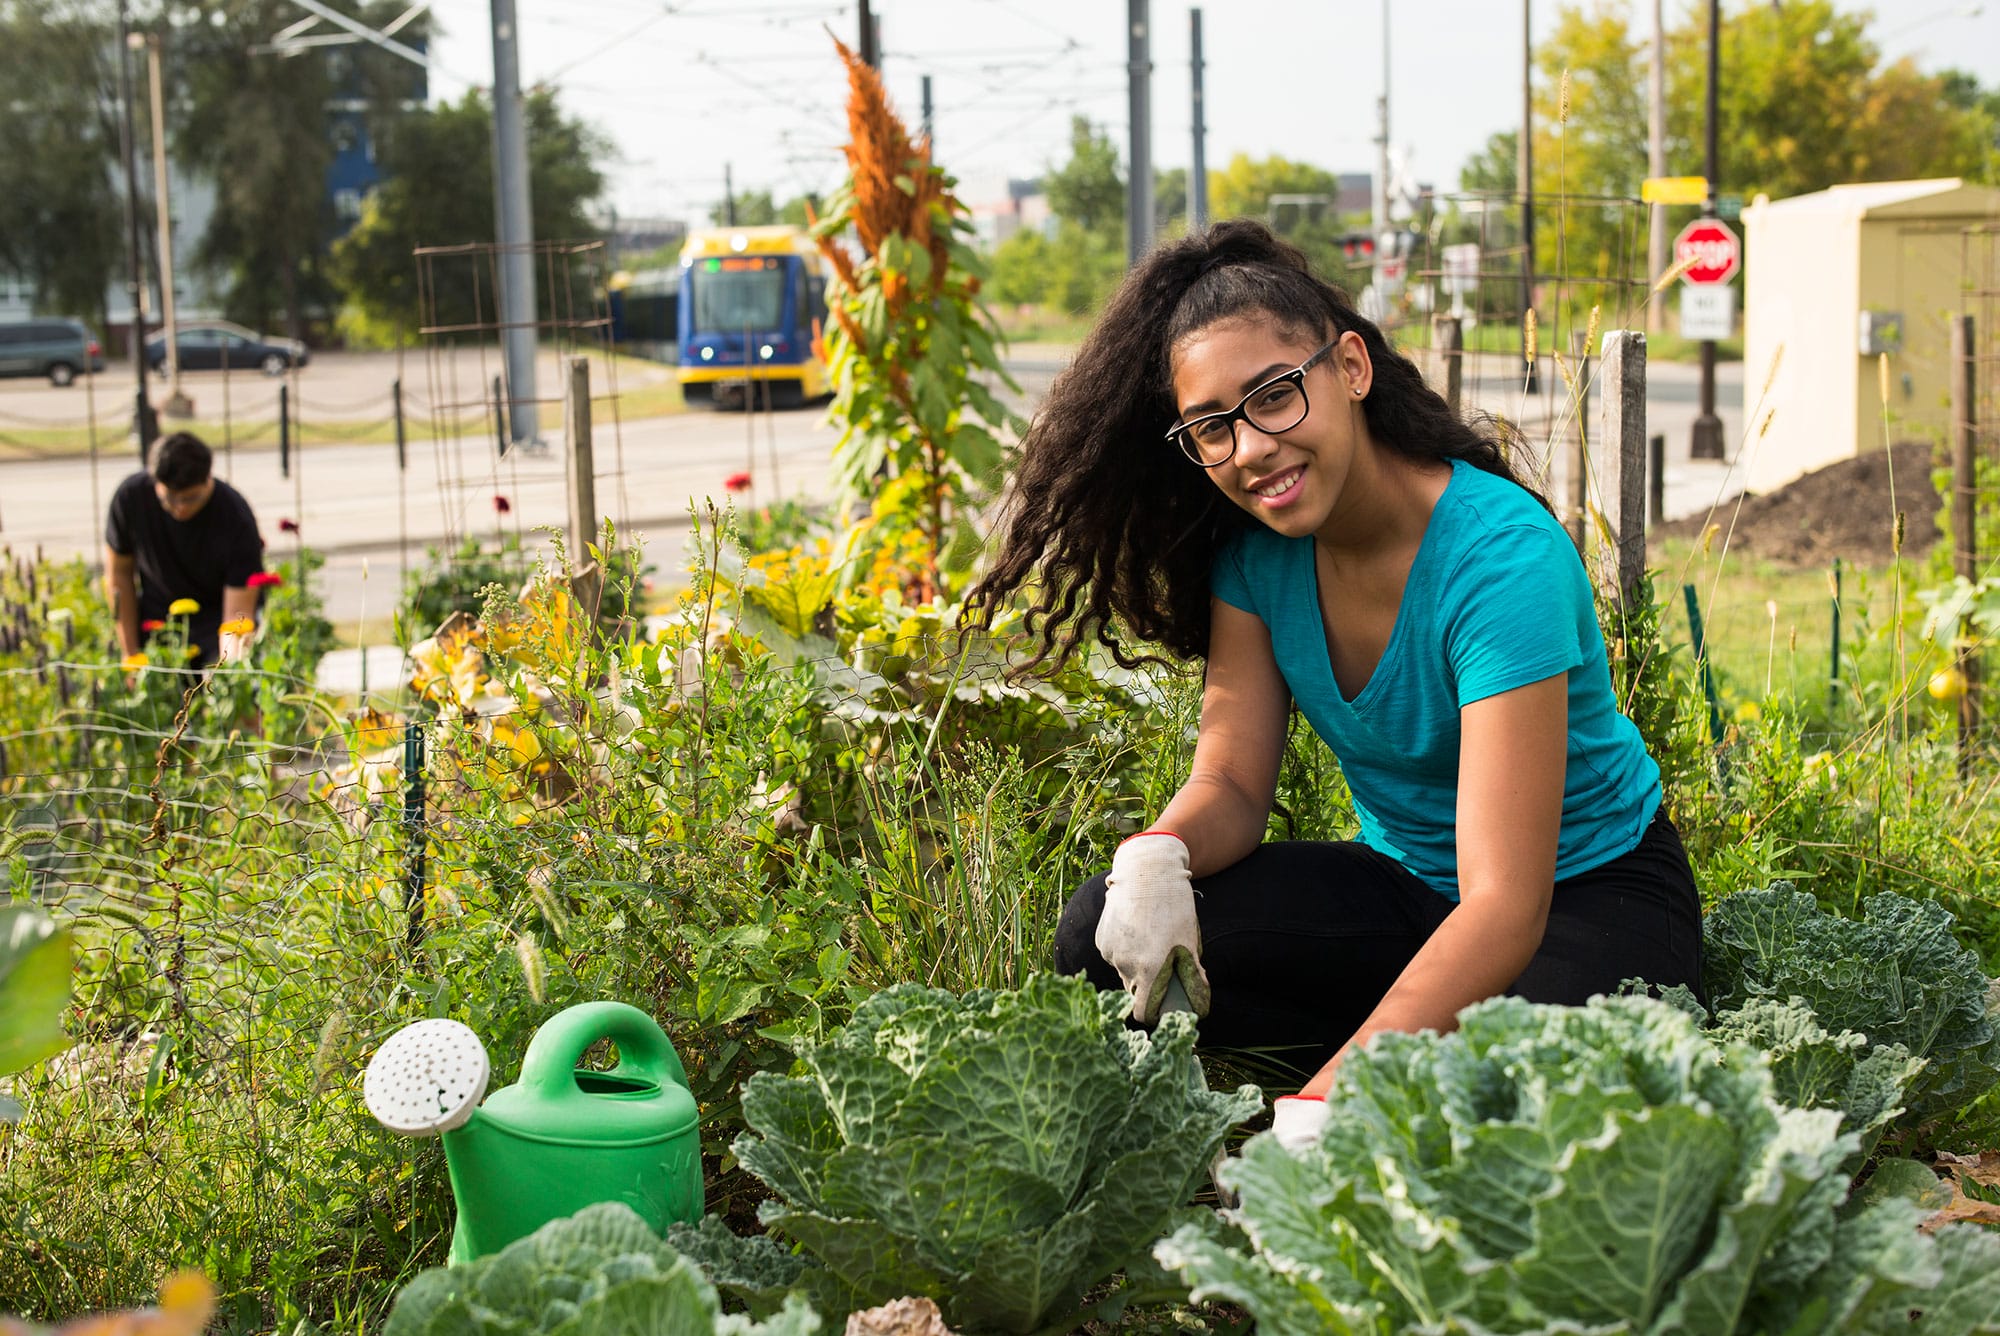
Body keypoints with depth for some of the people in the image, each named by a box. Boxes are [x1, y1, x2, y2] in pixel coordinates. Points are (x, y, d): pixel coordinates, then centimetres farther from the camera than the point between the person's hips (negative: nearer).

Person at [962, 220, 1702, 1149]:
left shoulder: (1501, 557, -29)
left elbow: (1505, 907, -35)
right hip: (1406, 885, 6)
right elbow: (1232, 781, -4)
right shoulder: (1253, 549, -7)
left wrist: (1322, 1110, -46)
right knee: (1104, 936, -18)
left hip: (1589, 891, -6)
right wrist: (1158, 854, -31)